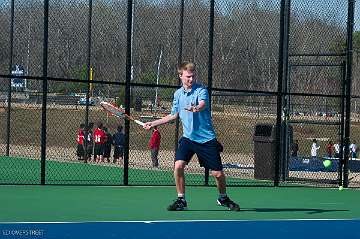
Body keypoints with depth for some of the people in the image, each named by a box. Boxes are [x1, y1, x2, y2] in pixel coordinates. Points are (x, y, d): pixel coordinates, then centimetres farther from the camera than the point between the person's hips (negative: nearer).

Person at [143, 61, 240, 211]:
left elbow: (203, 104, -32)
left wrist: (196, 108, -55)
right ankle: (181, 200, -1)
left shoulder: (201, 90, -9)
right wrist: (153, 123, 23)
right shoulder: (178, 94, 8)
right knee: (178, 166, -17)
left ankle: (223, 198, 28)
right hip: (188, 137, 4)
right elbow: (174, 115, 22)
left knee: (218, 173, 0)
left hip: (207, 139, -4)